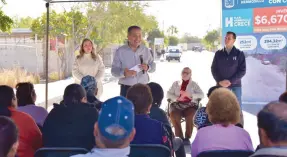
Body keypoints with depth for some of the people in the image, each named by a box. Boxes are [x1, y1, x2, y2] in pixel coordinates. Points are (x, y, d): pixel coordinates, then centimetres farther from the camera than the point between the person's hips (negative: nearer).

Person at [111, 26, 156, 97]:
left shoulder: (145, 50, 5)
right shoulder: (120, 51, -3)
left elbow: (153, 65, 10)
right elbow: (114, 70, -4)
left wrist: (148, 67, -14)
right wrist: (123, 73, -26)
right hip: (127, 89, -3)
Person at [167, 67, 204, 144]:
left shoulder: (194, 84, 14)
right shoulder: (176, 83, 19)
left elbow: (201, 95, 2)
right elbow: (168, 94, 10)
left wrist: (189, 95, -13)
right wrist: (177, 98, -9)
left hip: (190, 105, -1)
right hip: (177, 104, 1)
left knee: (190, 117, -33)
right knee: (173, 116, -31)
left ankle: (187, 138, -19)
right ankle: (179, 137, -20)